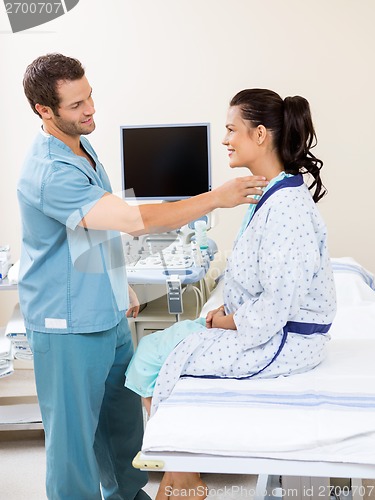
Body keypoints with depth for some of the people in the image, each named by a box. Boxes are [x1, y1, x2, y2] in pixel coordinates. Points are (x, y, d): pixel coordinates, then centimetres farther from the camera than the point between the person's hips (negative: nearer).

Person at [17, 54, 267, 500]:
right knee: (75, 432, 8)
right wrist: (216, 198, -28)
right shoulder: (48, 172, -26)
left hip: (108, 315, 10)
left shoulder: (82, 148, 7)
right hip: (68, 326, -9)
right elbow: (134, 220, -33)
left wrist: (120, 287, 19)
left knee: (123, 419, 22)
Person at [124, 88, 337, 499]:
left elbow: (275, 308, -27)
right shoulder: (268, 193, 6)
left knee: (151, 360, -5)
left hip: (281, 341, -10)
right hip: (260, 324, 10)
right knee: (152, 346, 5)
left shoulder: (286, 207, -26)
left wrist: (228, 322, -11)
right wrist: (226, 308, 3)